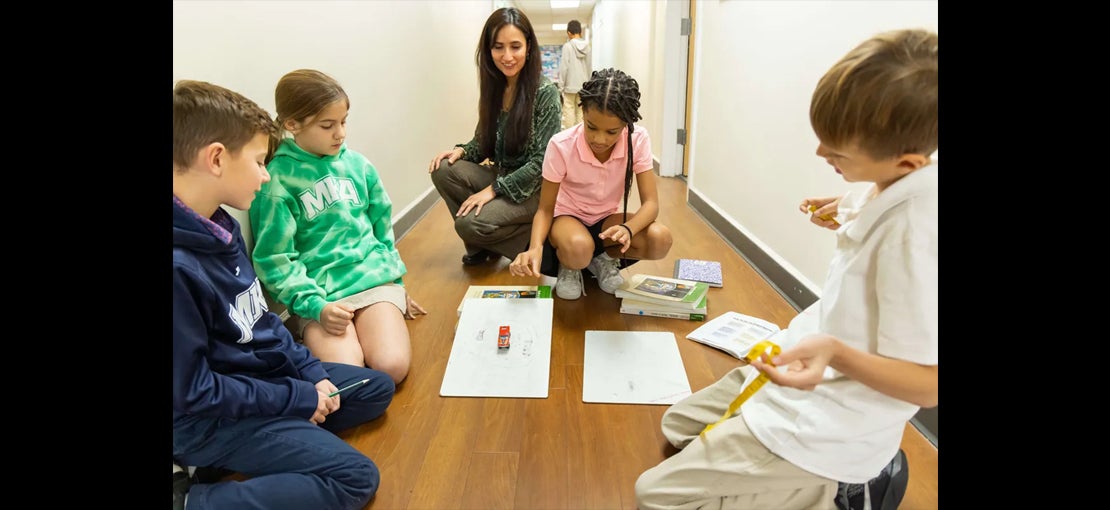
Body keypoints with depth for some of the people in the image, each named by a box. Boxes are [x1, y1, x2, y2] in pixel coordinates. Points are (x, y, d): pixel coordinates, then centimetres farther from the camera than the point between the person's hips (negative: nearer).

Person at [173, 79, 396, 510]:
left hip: (264, 374, 9)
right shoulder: (179, 265, -30)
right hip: (212, 416, -9)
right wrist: (297, 398, -16)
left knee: (378, 388, 16)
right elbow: (191, 391, -24)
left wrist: (311, 373, 0)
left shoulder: (221, 227, 0)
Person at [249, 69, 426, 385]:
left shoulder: (357, 165, 6)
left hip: (374, 280, 3)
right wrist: (316, 305, -17)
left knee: (393, 366, -21)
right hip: (319, 294, -2)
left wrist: (396, 281, 18)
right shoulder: (278, 180, -6)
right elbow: (274, 259, -6)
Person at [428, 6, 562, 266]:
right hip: (501, 176, 7)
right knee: (443, 170, -15)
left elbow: (542, 162, -19)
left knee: (469, 223, -24)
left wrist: (494, 189, -21)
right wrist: (462, 151, -11)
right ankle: (482, 244, 0)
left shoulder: (545, 92, -16)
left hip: (534, 188, -7)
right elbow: (485, 140, 12)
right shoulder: (493, 86, 3)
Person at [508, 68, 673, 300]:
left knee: (660, 239, -27)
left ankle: (604, 259, 2)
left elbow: (651, 203, -19)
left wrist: (627, 229, -42)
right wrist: (535, 247, -37)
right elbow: (545, 209, -16)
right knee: (578, 249, -39)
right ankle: (568, 267, -1)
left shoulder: (638, 140, -19)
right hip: (567, 216, -3)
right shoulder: (561, 146, -24)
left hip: (608, 218, 3)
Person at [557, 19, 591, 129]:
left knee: (569, 111, 0)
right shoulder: (587, 46, 5)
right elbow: (589, 66, 8)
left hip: (570, 85, -5)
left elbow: (564, 67, -11)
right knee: (581, 111, 9)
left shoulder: (567, 46, -8)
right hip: (583, 85, 5)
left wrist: (561, 85, -5)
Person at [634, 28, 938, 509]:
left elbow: (928, 384, -27)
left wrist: (836, 354, -43)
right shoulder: (891, 191, -4)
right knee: (678, 425, 23)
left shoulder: (915, 230, -31)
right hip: (804, 363, 10)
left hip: (827, 427, -9)